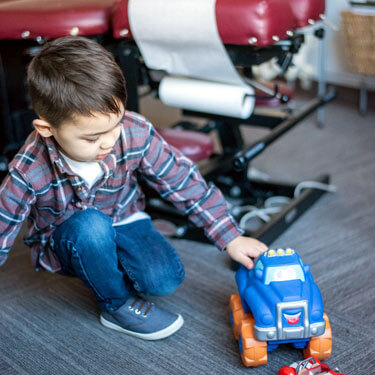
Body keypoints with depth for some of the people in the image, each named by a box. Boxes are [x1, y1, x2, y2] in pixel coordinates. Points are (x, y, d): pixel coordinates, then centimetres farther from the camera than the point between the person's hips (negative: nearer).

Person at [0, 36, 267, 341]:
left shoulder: (136, 133, -26)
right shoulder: (28, 174, -32)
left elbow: (184, 183, -15)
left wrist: (232, 238, -12)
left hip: (123, 220, 2)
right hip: (64, 241, -1)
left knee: (165, 279, -23)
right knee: (90, 225, -36)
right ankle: (118, 304, -9)